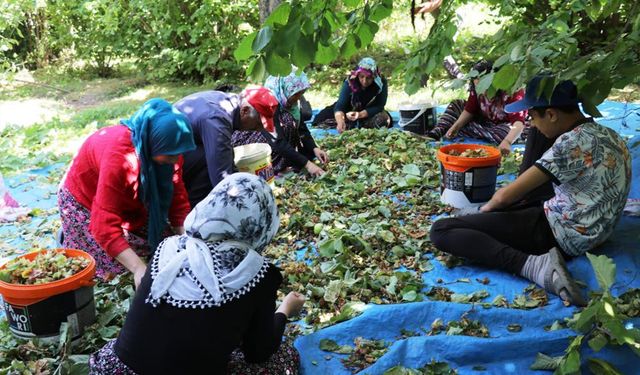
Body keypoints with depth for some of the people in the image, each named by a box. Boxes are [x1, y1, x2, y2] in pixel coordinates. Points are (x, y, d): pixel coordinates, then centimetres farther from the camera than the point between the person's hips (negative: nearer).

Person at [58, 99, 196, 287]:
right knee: (113, 268, -11)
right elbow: (105, 226, -43)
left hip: (127, 202, 6)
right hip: (84, 200, -6)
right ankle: (68, 237, 15)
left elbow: (177, 199, -14)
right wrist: (139, 268, -50)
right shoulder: (118, 156, -42)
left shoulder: (167, 149, -22)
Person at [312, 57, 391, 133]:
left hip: (370, 114, 0)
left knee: (382, 119, -32)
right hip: (351, 111, 0)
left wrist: (360, 114, -43)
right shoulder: (349, 82, -27)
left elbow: (378, 107, -26)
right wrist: (340, 122, -55)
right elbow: (340, 105, -35)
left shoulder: (382, 83, -27)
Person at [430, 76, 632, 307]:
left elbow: (505, 196, -18)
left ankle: (533, 264, -26)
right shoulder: (609, 135, 6)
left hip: (561, 235, -10)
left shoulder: (571, 143, -20)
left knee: (441, 230, -19)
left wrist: (486, 208, 6)